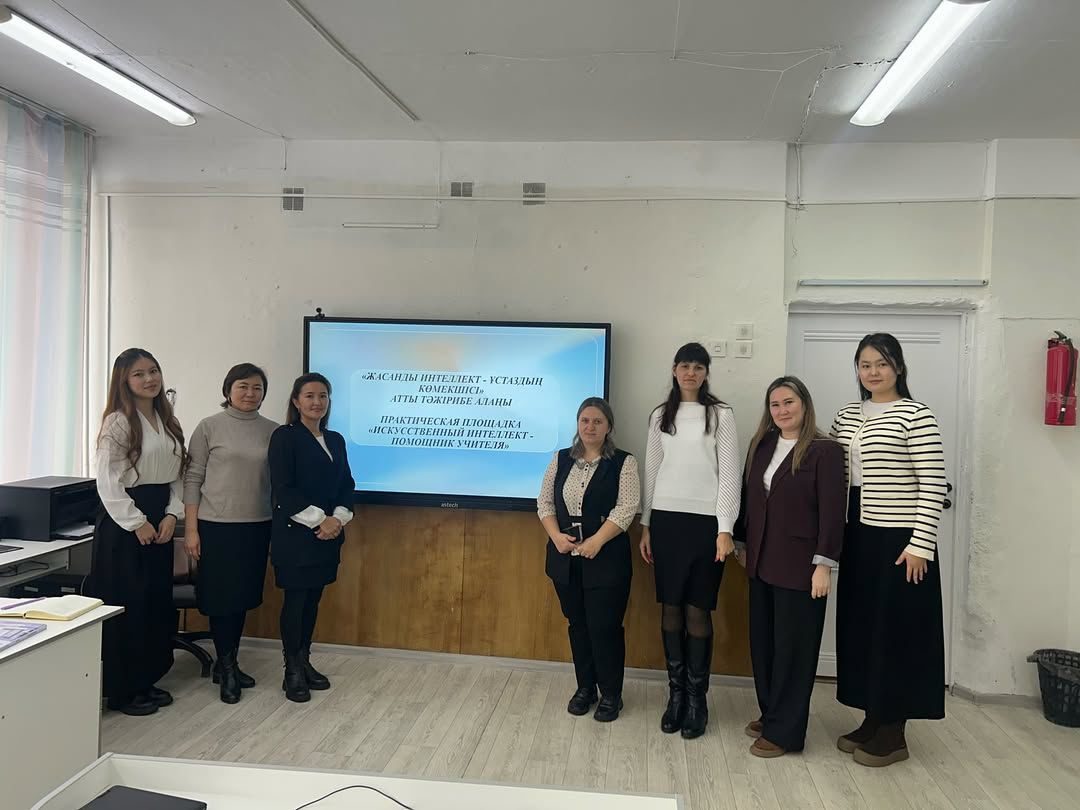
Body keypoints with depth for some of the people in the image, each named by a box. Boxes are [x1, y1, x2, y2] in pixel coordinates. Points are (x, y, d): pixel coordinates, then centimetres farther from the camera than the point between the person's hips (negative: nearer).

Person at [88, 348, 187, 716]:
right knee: (126, 606, 0)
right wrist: (137, 523, -15)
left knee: (157, 602, 12)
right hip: (124, 522, -7)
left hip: (159, 519, 7)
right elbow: (108, 482, -15)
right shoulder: (118, 422, -12)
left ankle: (146, 681, 25)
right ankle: (121, 690, 13)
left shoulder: (167, 421, 10)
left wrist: (171, 515, -1)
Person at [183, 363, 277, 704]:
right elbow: (192, 479, -2)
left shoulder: (272, 430, 4)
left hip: (257, 527, 3)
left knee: (242, 597, 12)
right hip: (217, 526, -3)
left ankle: (227, 664, 29)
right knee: (221, 597, 4)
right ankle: (227, 668, 20)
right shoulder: (210, 427, -3)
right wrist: (191, 528, -6)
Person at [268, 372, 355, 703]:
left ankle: (305, 662, 24)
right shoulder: (285, 436, -7)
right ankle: (292, 671, 12)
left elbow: (347, 485, 11)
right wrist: (318, 520, -16)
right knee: (295, 600, 0)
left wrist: (338, 518, -7)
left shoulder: (336, 440, 12)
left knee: (313, 600, 12)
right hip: (295, 534, -6)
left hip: (329, 533, 6)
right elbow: (282, 489, -13)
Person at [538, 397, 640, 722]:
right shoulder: (561, 459, 9)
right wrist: (556, 536, -8)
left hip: (606, 558, -4)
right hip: (565, 557, 4)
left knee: (604, 626, -1)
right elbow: (544, 501, 8)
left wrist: (596, 542, -19)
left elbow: (626, 508, -12)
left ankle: (611, 694, 16)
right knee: (577, 624, 14)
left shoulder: (623, 462, -3)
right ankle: (585, 688, 29)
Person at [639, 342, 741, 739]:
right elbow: (651, 472, 11)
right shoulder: (660, 417, 10)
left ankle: (696, 698, 12)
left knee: (698, 610, 0)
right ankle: (675, 692, 18)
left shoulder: (721, 415, 0)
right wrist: (645, 526, 9)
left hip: (705, 522, -3)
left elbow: (729, 475, -3)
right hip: (666, 520, 3)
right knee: (670, 607, 6)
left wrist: (725, 529, -9)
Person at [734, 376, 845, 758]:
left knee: (792, 646, 3)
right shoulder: (761, 446, 9)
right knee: (762, 641, 14)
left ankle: (784, 731, 14)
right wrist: (741, 543, 15)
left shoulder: (824, 450, -9)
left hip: (798, 565, -6)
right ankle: (770, 714, 30)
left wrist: (824, 563, -16)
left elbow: (832, 510, -13)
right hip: (762, 562, 6)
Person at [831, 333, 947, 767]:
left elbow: (933, 485, -12)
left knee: (896, 631, 3)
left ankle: (894, 733, 16)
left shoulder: (915, 414, -9)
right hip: (857, 537, 6)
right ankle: (872, 719, 26)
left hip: (898, 540, -6)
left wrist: (920, 545, -16)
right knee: (859, 628, 12)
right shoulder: (846, 415, 10)